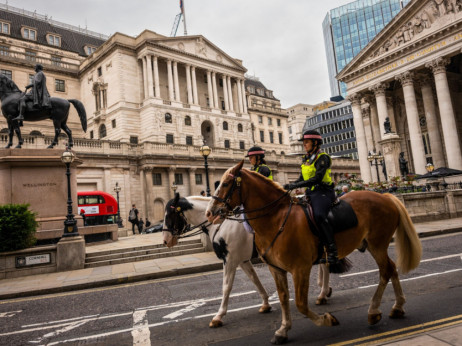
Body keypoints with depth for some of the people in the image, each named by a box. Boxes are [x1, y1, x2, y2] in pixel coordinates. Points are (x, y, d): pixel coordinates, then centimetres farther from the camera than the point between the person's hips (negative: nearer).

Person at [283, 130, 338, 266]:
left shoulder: (322, 158, -7)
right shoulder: (306, 159, 17)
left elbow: (317, 179, -19)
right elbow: (302, 178, 19)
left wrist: (296, 185, -24)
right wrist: (290, 186, 2)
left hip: (323, 192, -9)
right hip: (310, 193, 9)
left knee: (319, 215, -32)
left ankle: (333, 252, -28)